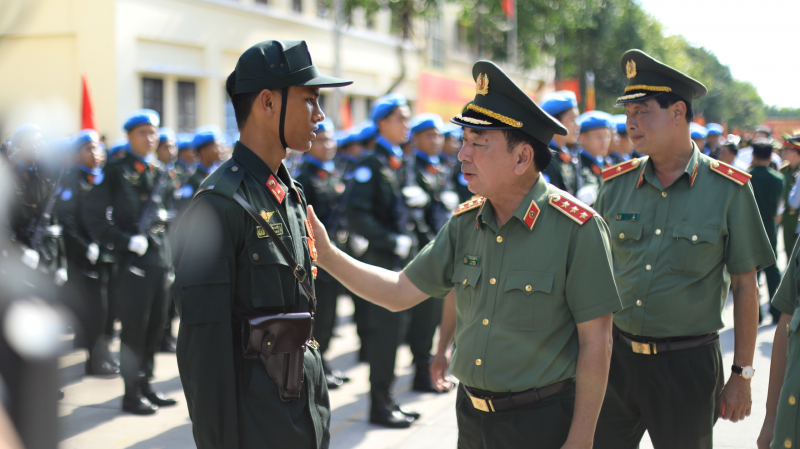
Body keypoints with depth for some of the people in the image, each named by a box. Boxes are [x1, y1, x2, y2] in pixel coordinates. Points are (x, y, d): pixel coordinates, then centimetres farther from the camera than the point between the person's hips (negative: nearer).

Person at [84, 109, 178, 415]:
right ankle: (132, 393, 4)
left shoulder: (159, 175, 15)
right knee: (134, 328, -4)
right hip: (133, 262, -6)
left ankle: (145, 385, 21)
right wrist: (127, 241, -16)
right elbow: (92, 216, -10)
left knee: (155, 326, 10)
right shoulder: (116, 172, -5)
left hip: (159, 260, 6)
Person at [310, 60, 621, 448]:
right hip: (471, 416, 6)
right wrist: (326, 254, -4)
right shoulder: (465, 223, 3)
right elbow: (400, 291, 6)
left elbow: (596, 341, -14)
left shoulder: (577, 227, -15)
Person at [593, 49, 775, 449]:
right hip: (615, 356, 3)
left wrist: (742, 375, -3)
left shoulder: (729, 190, -7)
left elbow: (745, 287, -2)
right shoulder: (617, 184, 2)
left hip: (687, 366, -3)